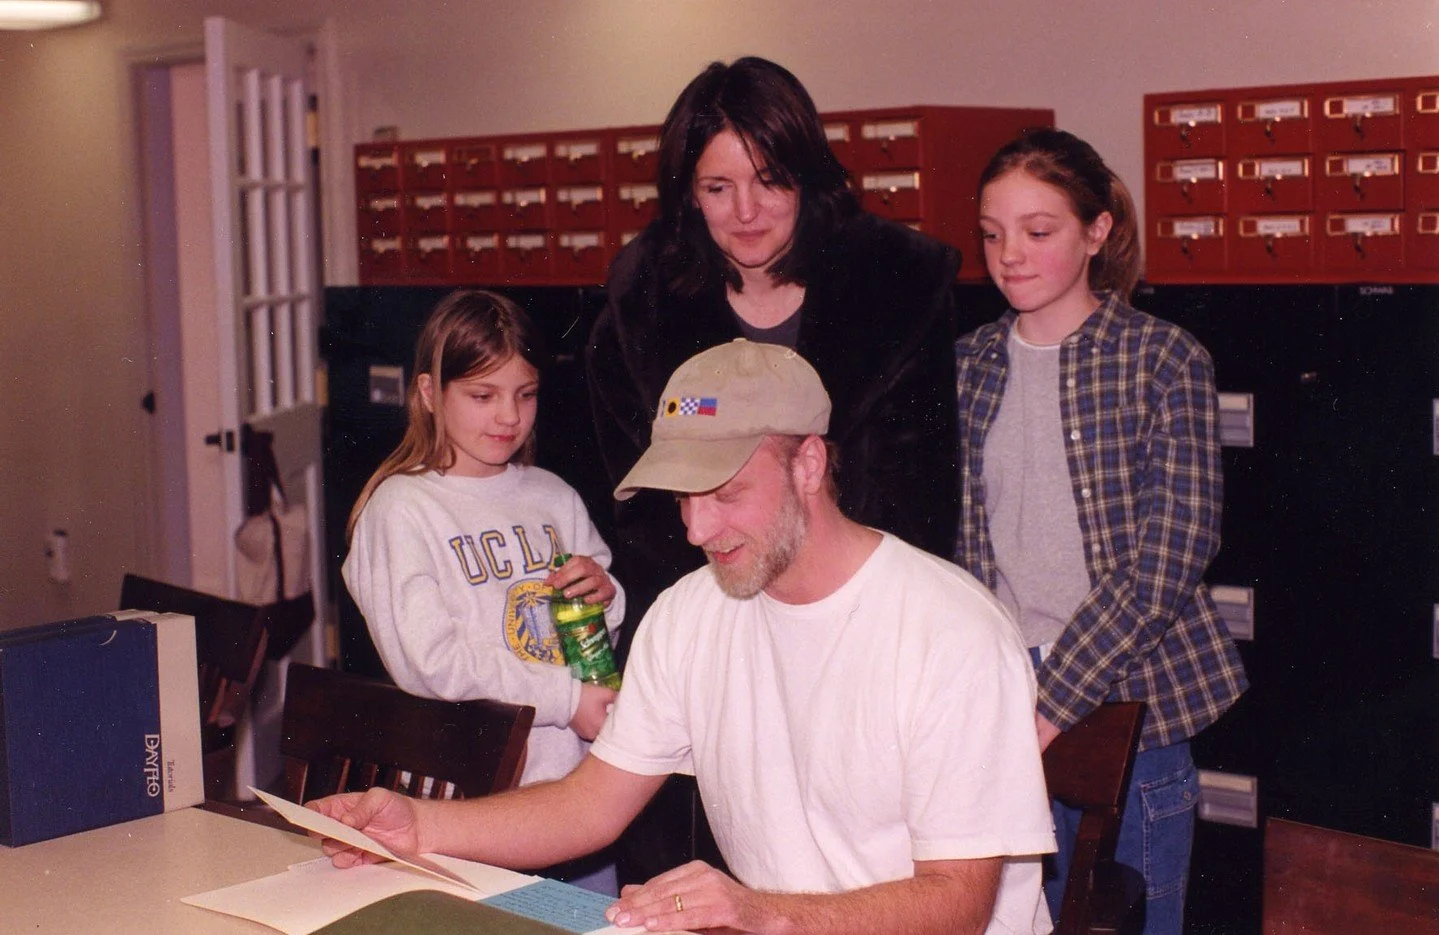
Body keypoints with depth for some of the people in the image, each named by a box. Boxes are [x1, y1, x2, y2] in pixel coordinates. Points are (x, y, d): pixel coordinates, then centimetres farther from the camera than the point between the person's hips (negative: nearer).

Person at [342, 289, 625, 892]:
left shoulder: (554, 498, 13)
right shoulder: (400, 507, -4)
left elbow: (607, 630, 20)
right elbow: (427, 658, -13)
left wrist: (605, 596, -3)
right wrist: (564, 698, -15)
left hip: (576, 775, 5)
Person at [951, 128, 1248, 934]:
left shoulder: (1164, 361, -4)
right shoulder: (968, 367, 8)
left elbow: (1166, 561, -12)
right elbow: (947, 542, 9)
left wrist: (1048, 707, -17)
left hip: (1126, 701, -3)